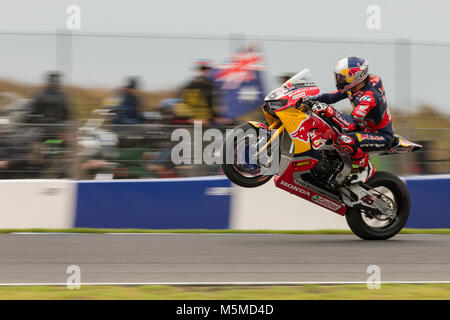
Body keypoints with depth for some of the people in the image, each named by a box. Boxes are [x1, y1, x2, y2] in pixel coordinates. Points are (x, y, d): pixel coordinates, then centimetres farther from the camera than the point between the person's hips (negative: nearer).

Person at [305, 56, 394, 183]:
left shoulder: (368, 97, -31)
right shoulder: (353, 88, -3)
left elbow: (352, 123, -38)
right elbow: (332, 97, 4)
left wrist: (329, 111, -44)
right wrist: (309, 100, -9)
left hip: (382, 137, -10)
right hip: (367, 128, 10)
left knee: (346, 141, -36)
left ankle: (367, 169, -14)